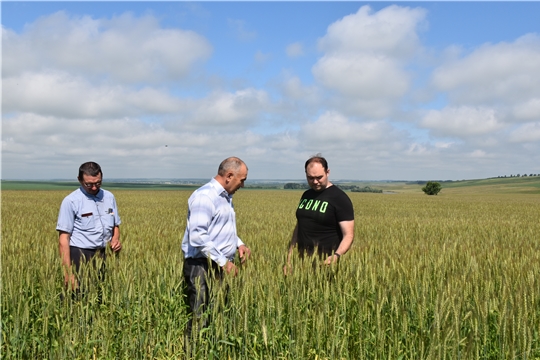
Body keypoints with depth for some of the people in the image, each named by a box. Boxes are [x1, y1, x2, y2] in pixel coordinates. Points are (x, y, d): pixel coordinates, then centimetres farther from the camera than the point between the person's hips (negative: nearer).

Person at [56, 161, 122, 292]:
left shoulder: (109, 197, 8)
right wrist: (68, 273, -15)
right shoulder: (71, 201, -7)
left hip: (103, 256, 5)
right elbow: (63, 238, -9)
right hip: (79, 256, -4)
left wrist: (115, 240, -3)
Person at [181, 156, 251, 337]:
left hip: (221, 266, 9)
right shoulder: (204, 197, -17)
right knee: (201, 320, -7)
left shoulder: (226, 197, 14)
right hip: (202, 266, -9)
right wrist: (223, 262, -20)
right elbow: (198, 237, -24)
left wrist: (239, 244, 8)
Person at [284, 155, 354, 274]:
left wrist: (337, 255, -31)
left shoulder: (340, 198, -9)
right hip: (302, 261, 6)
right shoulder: (306, 195, 10)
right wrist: (288, 260, 12)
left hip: (325, 263, -5)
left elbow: (348, 235, -13)